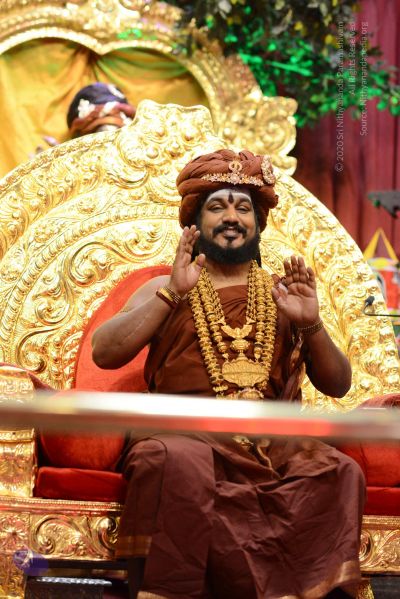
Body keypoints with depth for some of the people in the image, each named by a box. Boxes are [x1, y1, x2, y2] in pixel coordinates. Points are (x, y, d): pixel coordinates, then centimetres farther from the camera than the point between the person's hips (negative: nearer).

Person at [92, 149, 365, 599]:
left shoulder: (282, 294, 21)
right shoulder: (166, 289, 17)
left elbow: (337, 385, 13)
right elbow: (104, 354, 1)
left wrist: (310, 325, -6)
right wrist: (172, 294, -10)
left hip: (273, 440, 2)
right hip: (187, 430, -1)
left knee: (336, 473, -29)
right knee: (180, 462, -36)